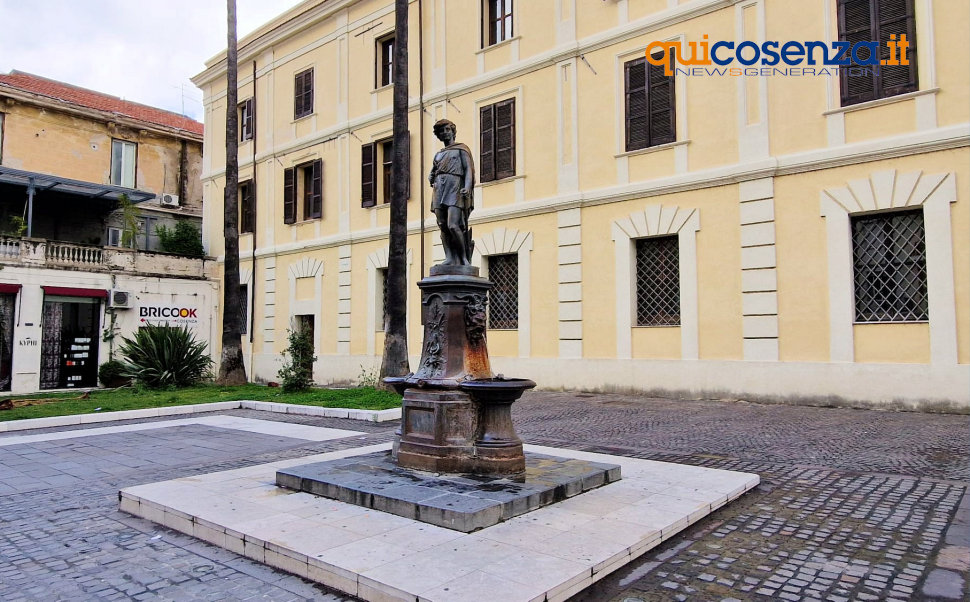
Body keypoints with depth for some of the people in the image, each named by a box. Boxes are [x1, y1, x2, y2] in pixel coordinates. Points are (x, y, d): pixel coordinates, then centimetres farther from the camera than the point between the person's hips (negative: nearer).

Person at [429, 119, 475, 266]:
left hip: (455, 190, -6)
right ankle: (449, 258, -7)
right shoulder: (438, 154, 28)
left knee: (452, 226, -19)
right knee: (442, 226, -5)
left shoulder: (461, 149, 11)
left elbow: (468, 170, 0)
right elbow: (431, 174, 30)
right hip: (439, 191, 6)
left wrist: (467, 187, -17)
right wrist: (432, 179, 5)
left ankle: (464, 257, -9)